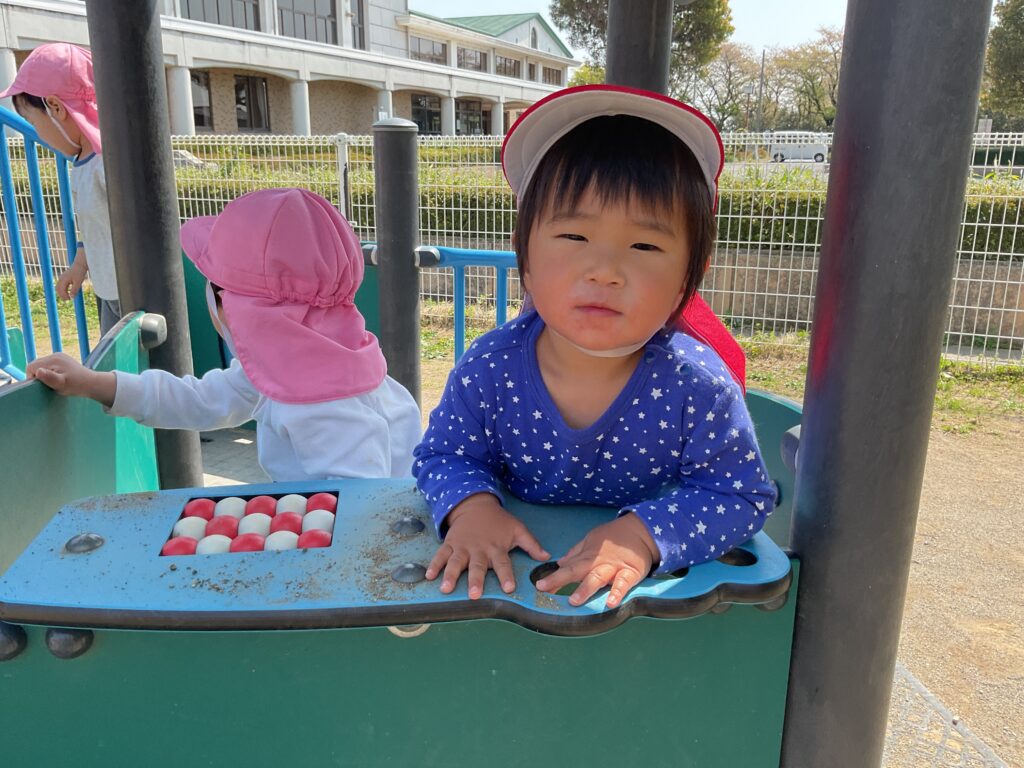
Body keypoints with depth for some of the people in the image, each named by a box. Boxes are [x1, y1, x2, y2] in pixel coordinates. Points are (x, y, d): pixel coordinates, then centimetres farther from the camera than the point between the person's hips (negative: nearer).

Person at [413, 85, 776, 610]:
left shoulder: (697, 387, -21)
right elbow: (443, 455, -2)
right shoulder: (489, 369, -17)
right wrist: (472, 505, -23)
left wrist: (645, 532, -28)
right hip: (513, 574, -1)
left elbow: (742, 496, -12)